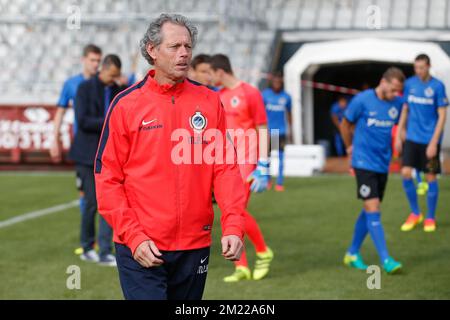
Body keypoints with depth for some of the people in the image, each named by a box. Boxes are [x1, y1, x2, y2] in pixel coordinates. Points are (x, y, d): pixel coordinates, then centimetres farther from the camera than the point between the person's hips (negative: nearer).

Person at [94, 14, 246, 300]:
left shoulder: (209, 101, 5)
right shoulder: (126, 104, -2)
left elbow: (225, 167, 2)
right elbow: (108, 178, -3)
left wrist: (234, 226, -10)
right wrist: (133, 236, -12)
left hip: (195, 245, 3)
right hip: (142, 249, -3)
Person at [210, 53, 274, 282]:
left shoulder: (250, 93, -8)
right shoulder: (219, 96, 12)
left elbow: (262, 130, -9)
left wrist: (263, 167, -14)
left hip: (246, 163, -7)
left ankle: (263, 252, 11)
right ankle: (241, 267, 5)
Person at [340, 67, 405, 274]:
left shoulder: (398, 103, 1)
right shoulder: (362, 100, -10)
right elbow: (346, 124, 5)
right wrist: (350, 147, 16)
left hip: (383, 164, 5)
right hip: (364, 162, -5)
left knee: (370, 211, 11)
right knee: (373, 210, -11)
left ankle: (352, 254, 25)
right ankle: (385, 260, -11)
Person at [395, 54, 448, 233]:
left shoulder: (437, 86, -9)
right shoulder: (410, 83, 4)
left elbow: (442, 116, -9)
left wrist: (434, 143, -15)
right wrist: (398, 136, 10)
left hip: (430, 140, -3)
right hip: (412, 138, 3)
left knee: (430, 178, 2)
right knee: (406, 173, -5)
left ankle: (430, 218, 17)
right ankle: (415, 213, 14)